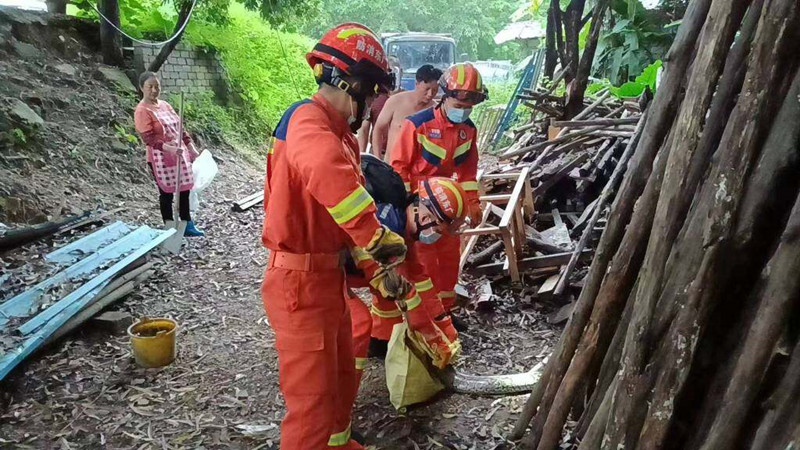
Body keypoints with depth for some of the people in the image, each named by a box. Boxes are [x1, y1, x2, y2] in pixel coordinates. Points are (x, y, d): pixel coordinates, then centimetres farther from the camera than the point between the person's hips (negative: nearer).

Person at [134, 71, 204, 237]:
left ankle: (188, 226, 22)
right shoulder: (142, 111, -12)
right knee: (167, 193, 2)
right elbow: (148, 138, -21)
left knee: (184, 190, 11)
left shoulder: (165, 105, 10)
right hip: (161, 158, -7)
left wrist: (191, 147, 11)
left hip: (180, 154, 7)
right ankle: (171, 229, 13)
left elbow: (180, 127, 15)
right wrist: (169, 148, -34)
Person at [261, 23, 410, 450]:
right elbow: (330, 176, -44)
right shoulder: (306, 121, -22)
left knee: (343, 376, 27)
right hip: (301, 284, -10)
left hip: (329, 277, 10)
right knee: (312, 401, 1)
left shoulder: (340, 133, 11)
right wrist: (381, 241, -32)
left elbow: (354, 199, 11)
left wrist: (379, 268, 3)